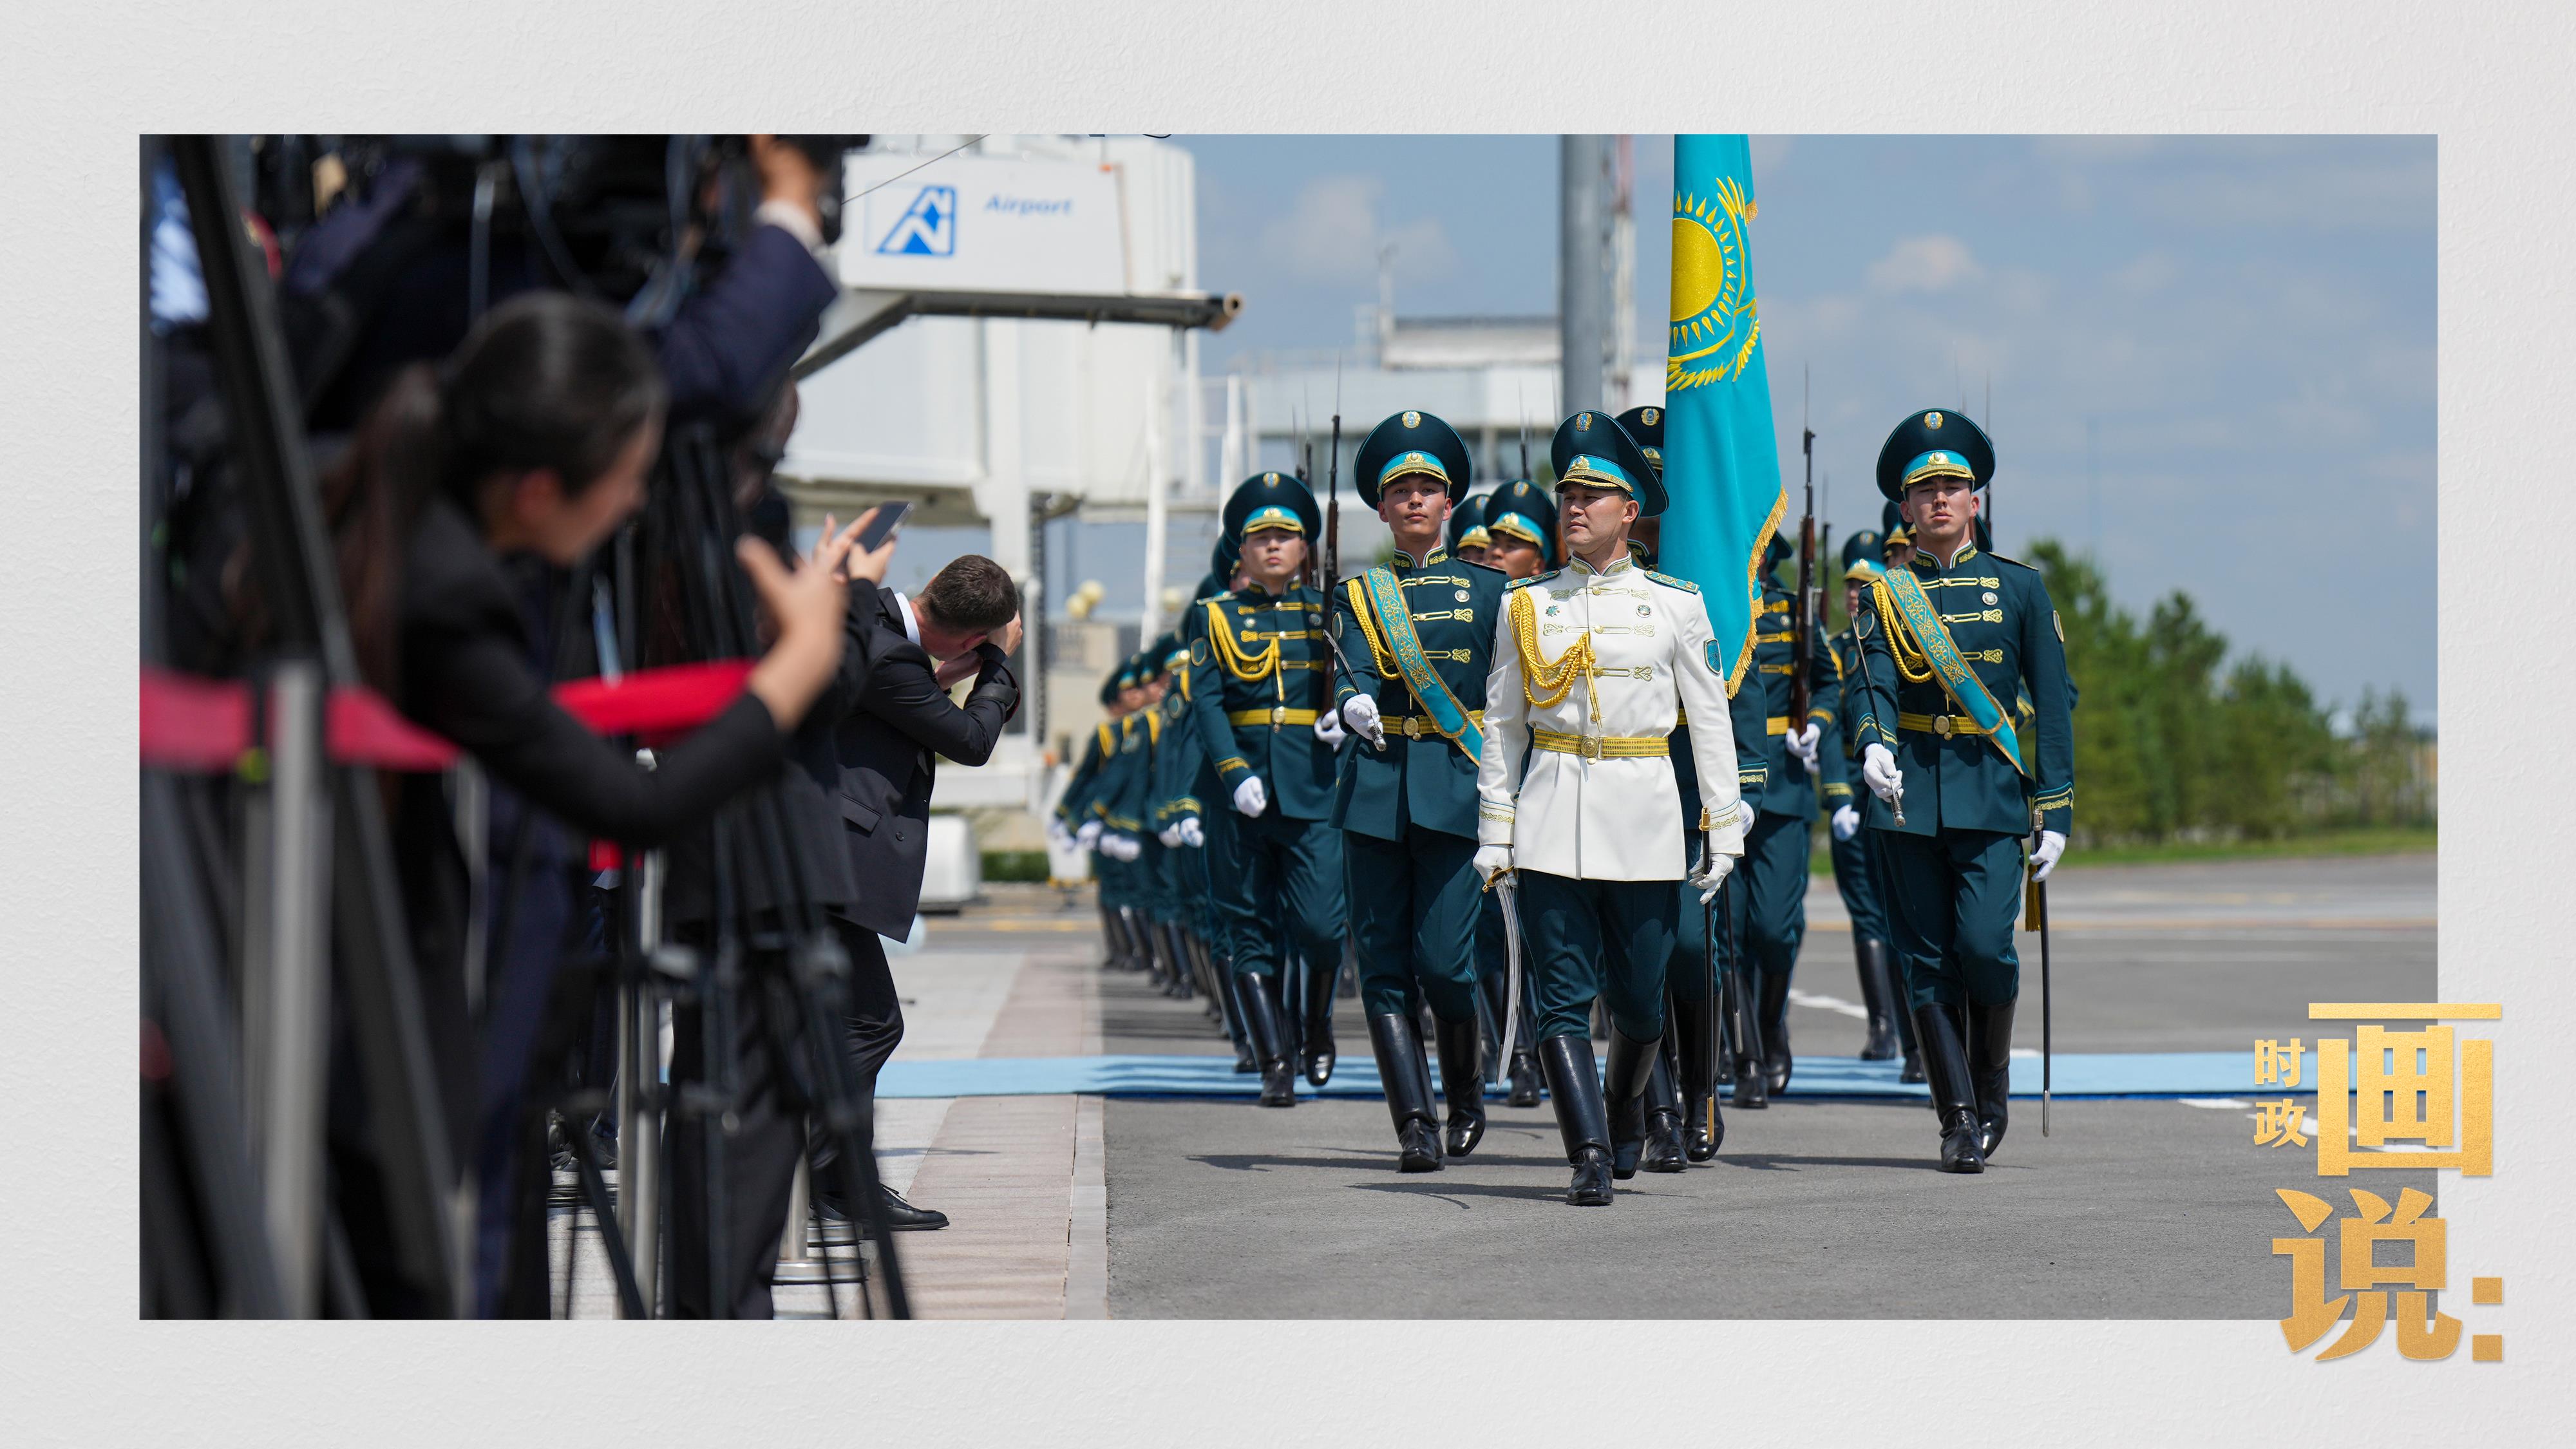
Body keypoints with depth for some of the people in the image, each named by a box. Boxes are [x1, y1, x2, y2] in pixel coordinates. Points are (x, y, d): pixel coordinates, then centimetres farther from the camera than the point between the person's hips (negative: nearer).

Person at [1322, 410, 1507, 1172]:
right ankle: (1415, 1124, -1)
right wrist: (1353, 706, -25)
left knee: (1444, 961, -10)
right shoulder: (1360, 592, 11)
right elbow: (1353, 673, -3)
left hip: (1454, 788, -2)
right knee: (1383, 964, -3)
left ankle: (1467, 1093, 15)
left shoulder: (1486, 589, 9)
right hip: (1376, 788, 2)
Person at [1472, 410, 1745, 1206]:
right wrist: (1493, 834, 6)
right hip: (1551, 818, 0)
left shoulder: (1675, 604, 4)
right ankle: (1590, 1155, -8)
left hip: (1643, 818, 0)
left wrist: (1722, 829, 2)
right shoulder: (1526, 605, 7)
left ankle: (1622, 1096, 36)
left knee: (1639, 996, 7)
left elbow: (1710, 719, 6)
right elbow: (1502, 724, 11)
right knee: (1564, 995, -7)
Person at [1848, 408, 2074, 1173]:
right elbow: (1874, 679, -8)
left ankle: (1993, 1082, 11)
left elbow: (2053, 702, 7)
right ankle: (1960, 1117, 5)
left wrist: (2055, 810, 1)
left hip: (1992, 792, -1)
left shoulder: (2019, 587, 7)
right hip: (1908, 793, 1)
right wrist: (1874, 743, -29)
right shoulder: (1885, 590, 7)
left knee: (1984, 943, -14)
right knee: (1927, 959, -1)